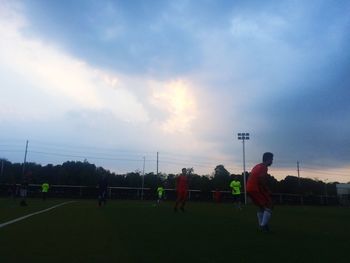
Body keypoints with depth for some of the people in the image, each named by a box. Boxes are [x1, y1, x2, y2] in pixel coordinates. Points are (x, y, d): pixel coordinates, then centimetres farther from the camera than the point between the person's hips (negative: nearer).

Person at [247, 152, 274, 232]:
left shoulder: (257, 166, 20)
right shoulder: (264, 167, -9)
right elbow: (262, 180, -20)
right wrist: (268, 191, -8)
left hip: (249, 189, 9)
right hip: (256, 189, -9)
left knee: (260, 206, 22)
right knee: (269, 205, -1)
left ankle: (261, 225, 24)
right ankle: (263, 225, -4)